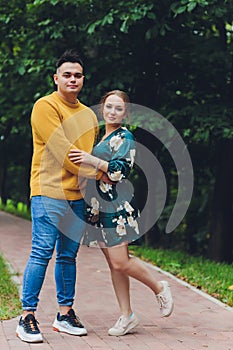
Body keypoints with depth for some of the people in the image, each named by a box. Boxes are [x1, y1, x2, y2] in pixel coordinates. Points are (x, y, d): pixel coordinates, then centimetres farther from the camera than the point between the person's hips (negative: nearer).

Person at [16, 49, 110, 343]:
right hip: (49, 192, -7)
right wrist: (97, 173, -9)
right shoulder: (45, 107, -5)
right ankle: (27, 316, -4)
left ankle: (65, 314, 16)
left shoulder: (89, 115, 18)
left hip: (77, 195, 7)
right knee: (41, 253, -9)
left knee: (68, 255, 9)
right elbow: (63, 151, -12)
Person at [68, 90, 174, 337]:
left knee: (120, 262, -11)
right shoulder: (100, 137, 19)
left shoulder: (125, 137, -6)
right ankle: (126, 315, 12)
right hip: (98, 207, 8)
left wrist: (93, 161, -23)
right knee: (113, 263, 7)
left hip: (117, 207, -8)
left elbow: (121, 170, -18)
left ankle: (159, 288, 13)